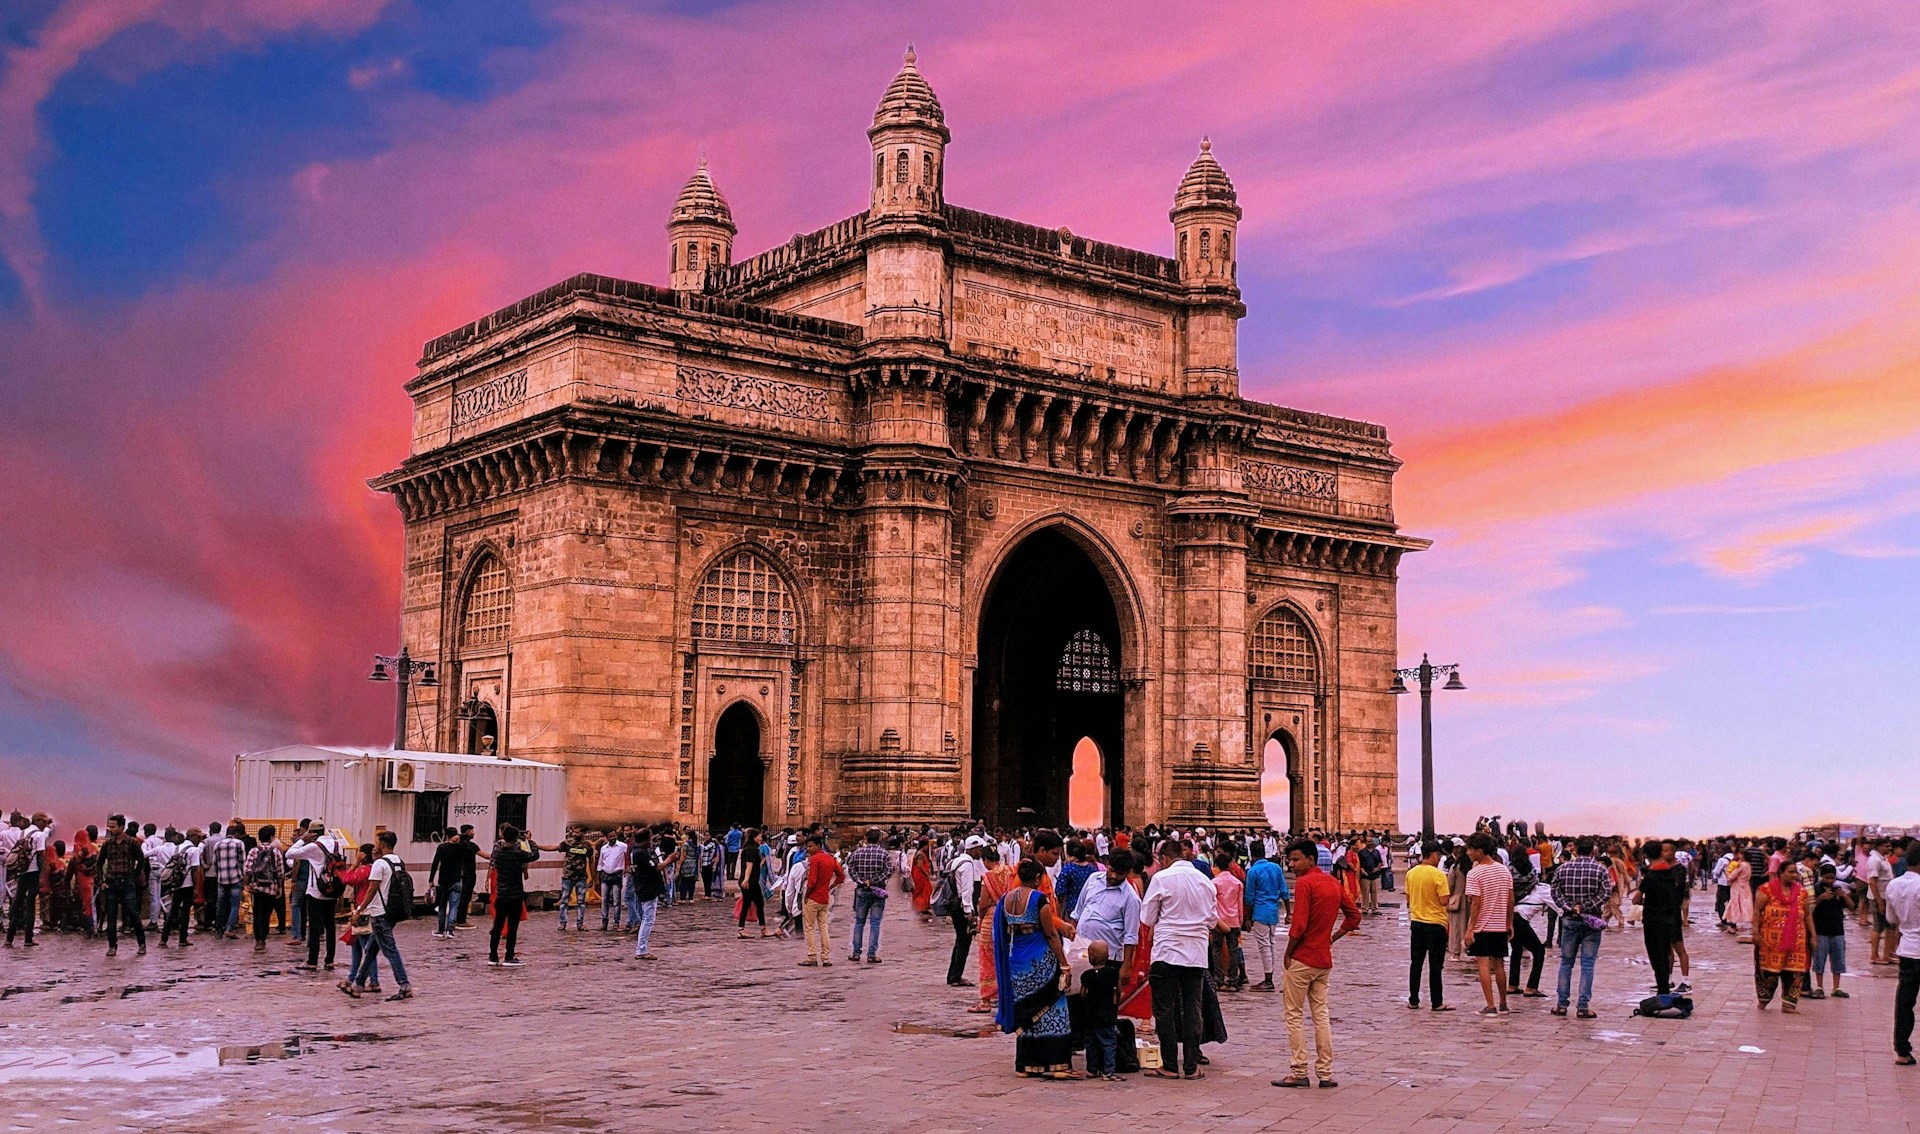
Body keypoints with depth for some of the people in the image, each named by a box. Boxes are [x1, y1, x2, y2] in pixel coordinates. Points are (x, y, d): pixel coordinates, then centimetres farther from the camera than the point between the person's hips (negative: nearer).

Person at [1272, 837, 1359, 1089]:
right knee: (1321, 1014, 12)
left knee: (1295, 1015, 2)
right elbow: (1354, 915, 14)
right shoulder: (1333, 883, 9)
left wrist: (1287, 954, -9)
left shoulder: (1304, 883, -15)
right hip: (1324, 960, 7)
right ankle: (1325, 1073, 12)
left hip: (1302, 958, -7)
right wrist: (1332, 938, 11)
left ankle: (1298, 1073, 3)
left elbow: (1299, 925, -21)